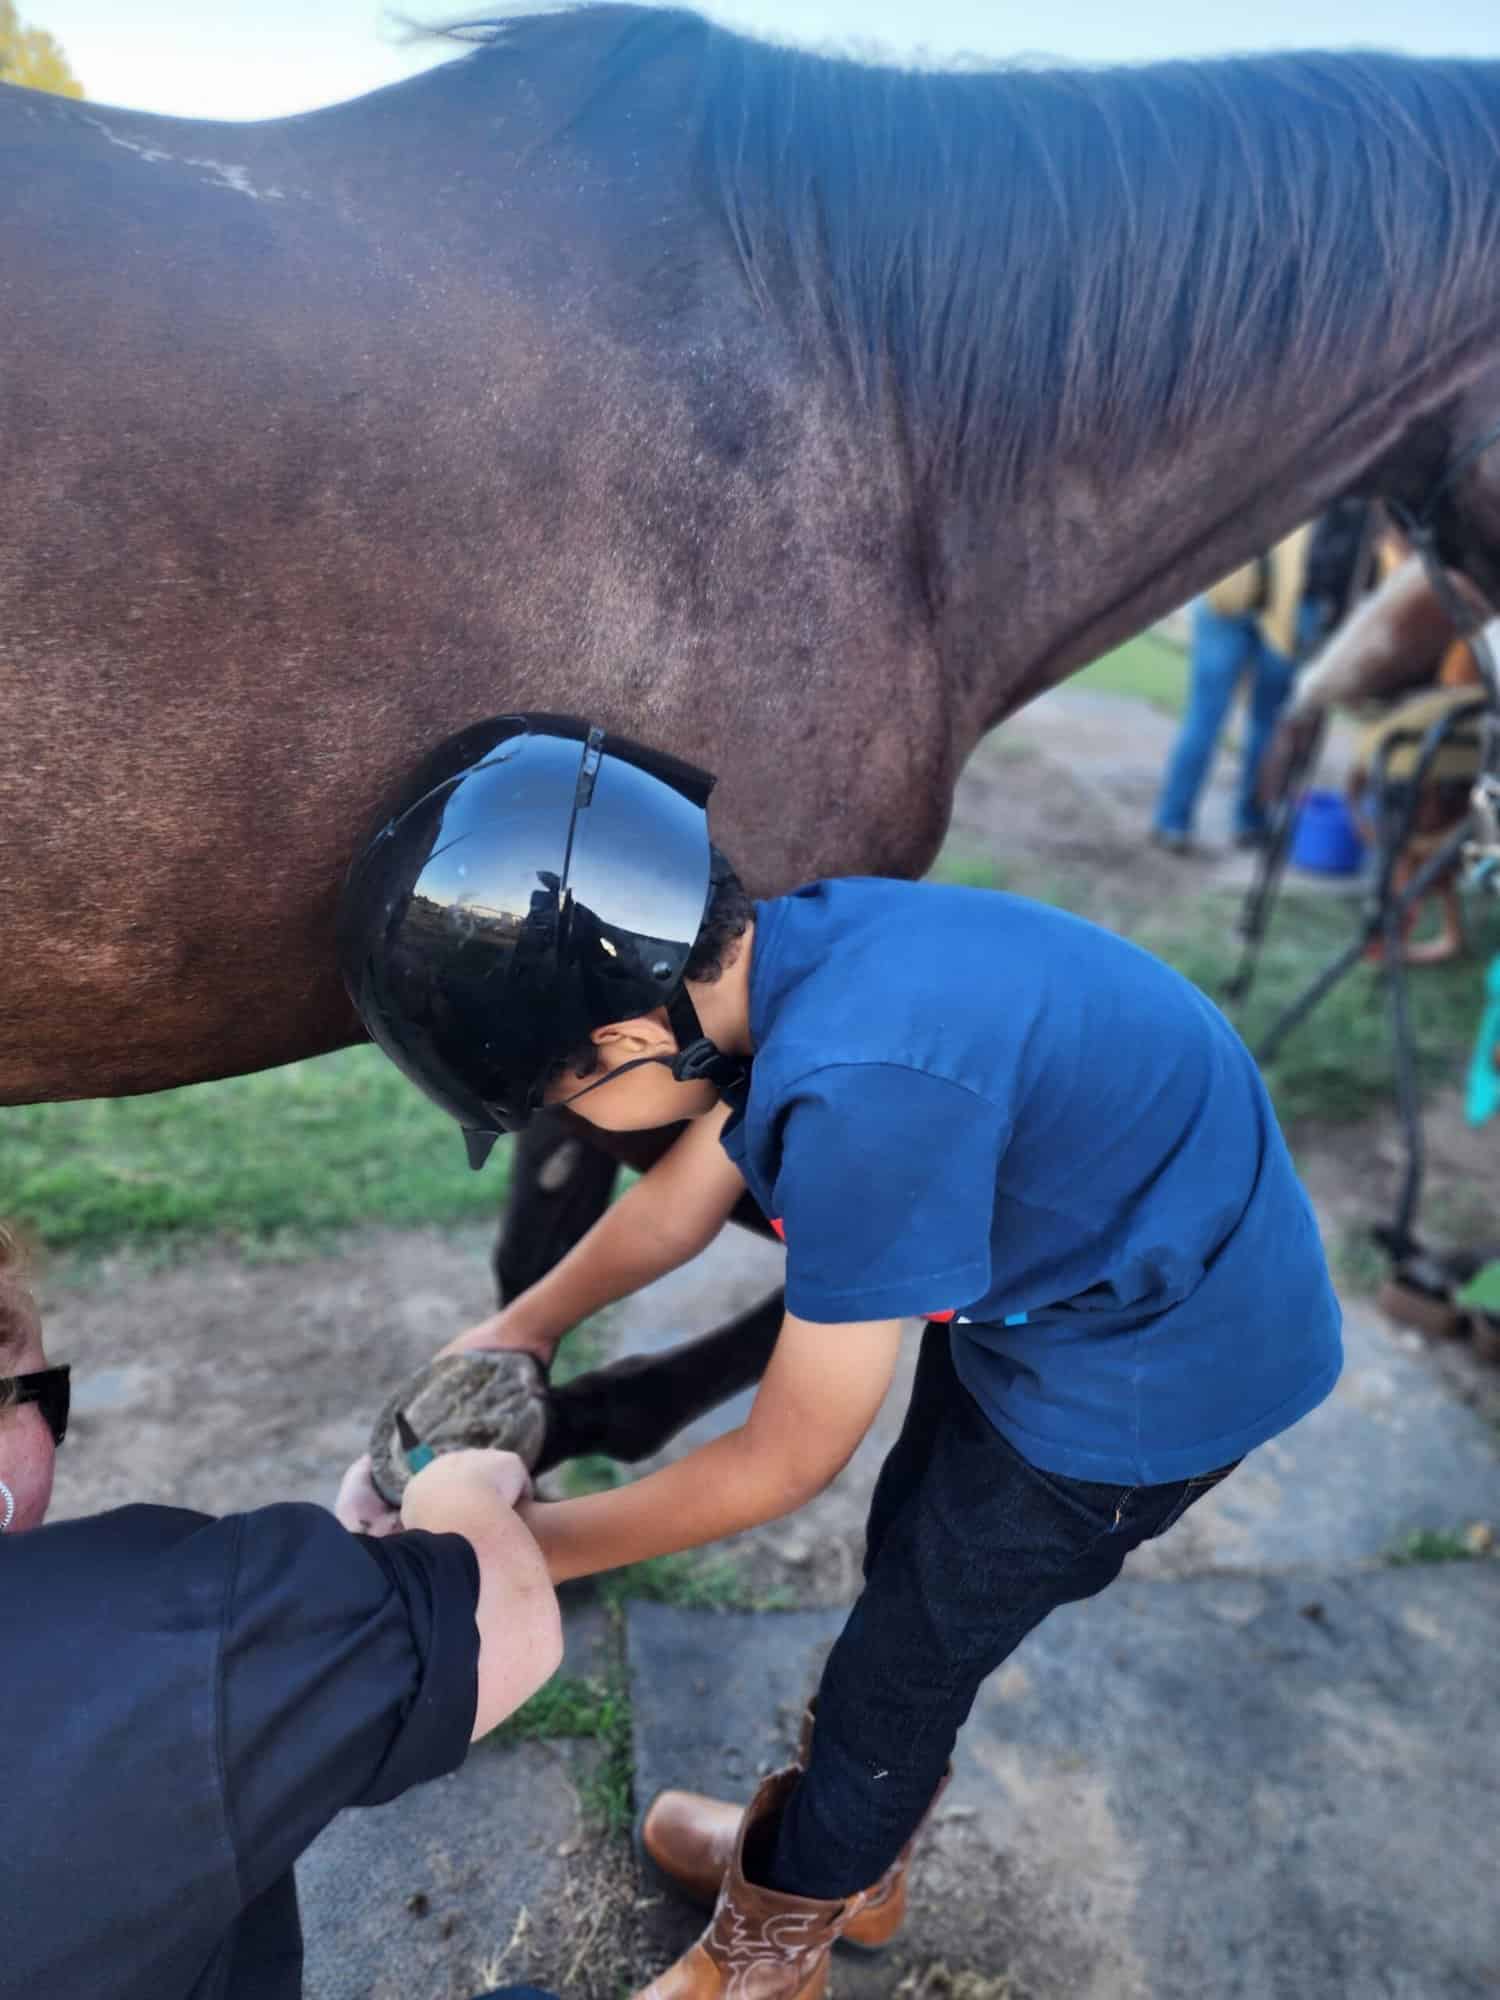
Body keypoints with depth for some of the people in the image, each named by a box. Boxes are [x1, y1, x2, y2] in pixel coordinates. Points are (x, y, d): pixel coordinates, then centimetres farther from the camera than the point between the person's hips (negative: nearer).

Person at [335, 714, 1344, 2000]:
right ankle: (847, 1864, 50)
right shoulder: (787, 960, -12)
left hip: (1156, 1363, -7)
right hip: (1062, 1275, 8)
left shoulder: (864, 1095, -38)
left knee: (905, 1656, 11)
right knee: (908, 1569, 23)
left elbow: (785, 1462, -23)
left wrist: (533, 1545, -10)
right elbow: (687, 1192, 6)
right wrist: (521, 1326, 6)